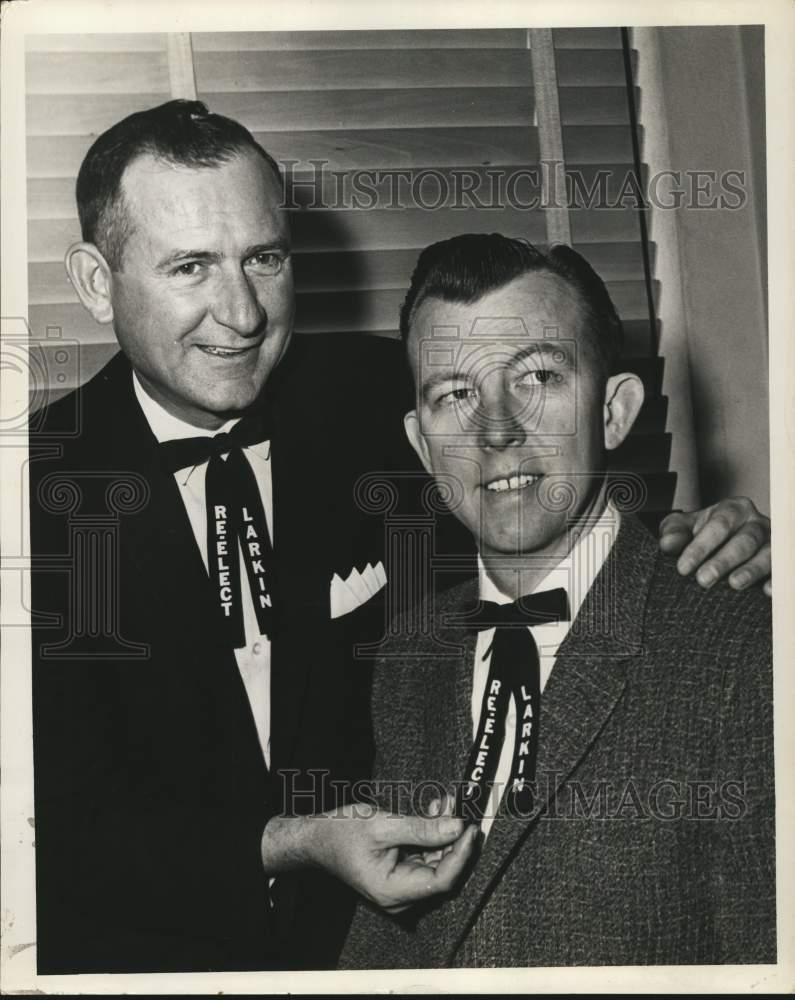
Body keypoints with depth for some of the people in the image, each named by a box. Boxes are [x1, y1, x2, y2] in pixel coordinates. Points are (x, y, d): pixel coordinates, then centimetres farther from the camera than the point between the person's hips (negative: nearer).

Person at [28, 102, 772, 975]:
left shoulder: (381, 397, -4)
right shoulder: (44, 483, -9)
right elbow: (67, 821, -11)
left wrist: (705, 543, -14)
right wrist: (286, 848, -26)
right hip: (153, 947, -2)